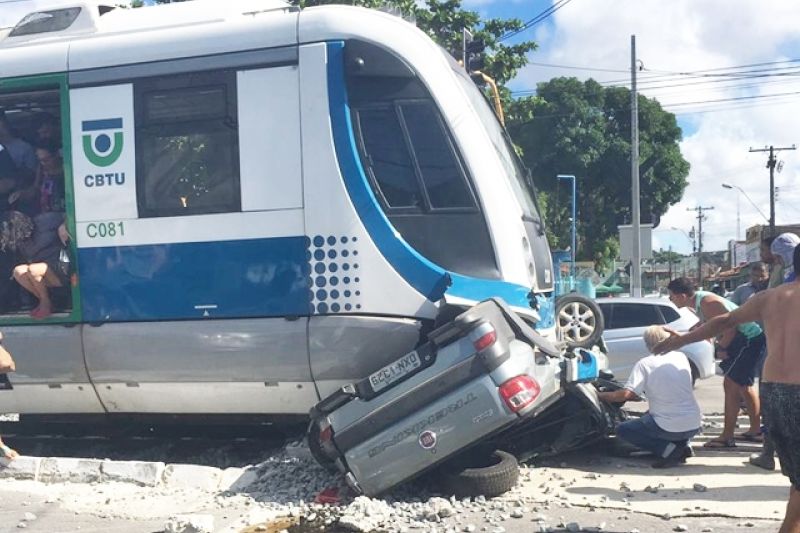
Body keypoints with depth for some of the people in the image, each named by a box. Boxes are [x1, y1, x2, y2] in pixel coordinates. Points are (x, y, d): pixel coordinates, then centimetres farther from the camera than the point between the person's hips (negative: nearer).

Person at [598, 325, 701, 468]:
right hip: (695, 426, 6)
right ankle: (682, 445, 8)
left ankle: (667, 449, -6)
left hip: (669, 428, -6)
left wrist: (601, 396, 0)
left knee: (622, 430, 12)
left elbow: (626, 394, -15)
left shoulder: (644, 364, -8)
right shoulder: (681, 357, 8)